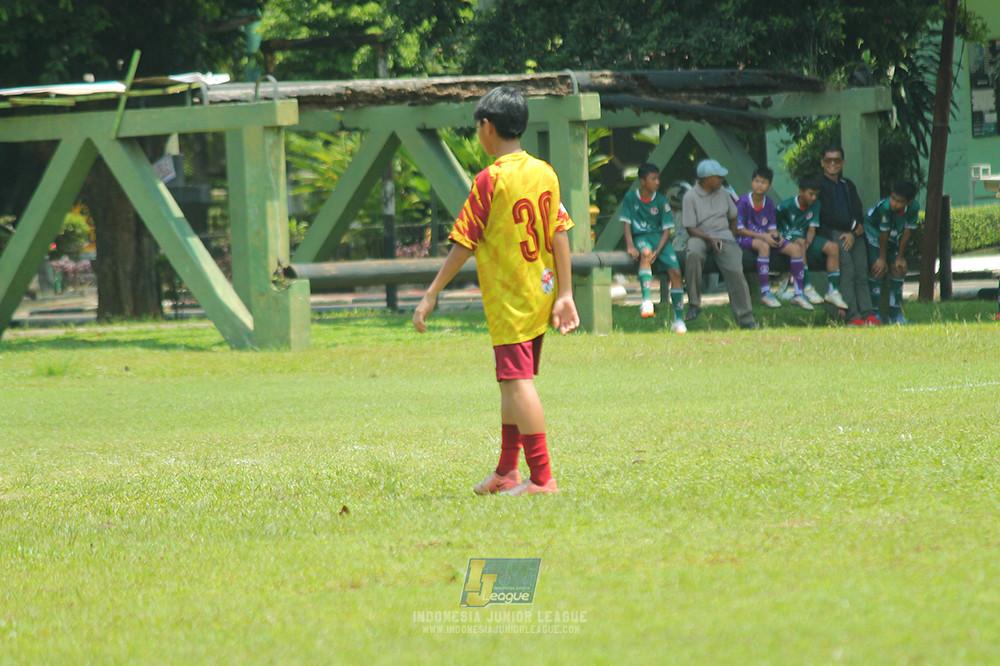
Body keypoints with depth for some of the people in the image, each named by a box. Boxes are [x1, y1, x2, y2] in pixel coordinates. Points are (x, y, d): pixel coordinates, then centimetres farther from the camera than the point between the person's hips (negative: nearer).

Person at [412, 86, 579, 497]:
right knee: (512, 381, 19)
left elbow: (464, 246, -13)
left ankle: (541, 477, -13)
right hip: (540, 294, 8)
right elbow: (560, 235, 5)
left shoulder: (490, 180, -14)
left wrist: (431, 295, -8)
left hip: (508, 300, -8)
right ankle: (506, 472, 29)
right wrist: (564, 293, 9)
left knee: (518, 381, -7)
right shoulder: (544, 173, 5)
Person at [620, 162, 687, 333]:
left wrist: (658, 251, -16)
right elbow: (627, 223, 0)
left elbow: (667, 229, -1)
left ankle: (678, 318, -10)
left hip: (659, 237, 2)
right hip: (640, 237, -2)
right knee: (645, 252, -38)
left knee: (675, 271, -17)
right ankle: (646, 299, -44)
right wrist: (630, 245, -17)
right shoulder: (630, 198, 2)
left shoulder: (661, 201, 3)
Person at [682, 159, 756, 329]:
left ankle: (745, 318, -19)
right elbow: (690, 228, -8)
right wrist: (710, 239, -20)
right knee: (694, 253, -38)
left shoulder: (723, 193, 12)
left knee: (735, 271, -21)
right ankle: (694, 305, -27)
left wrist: (731, 238, 11)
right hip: (700, 237, -3)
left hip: (723, 236, 3)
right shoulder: (691, 197, -4)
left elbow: (733, 217, 24)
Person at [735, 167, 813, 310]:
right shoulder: (743, 202, -12)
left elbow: (771, 228, 11)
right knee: (764, 246, -40)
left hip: (765, 237, 7)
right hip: (745, 239, -6)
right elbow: (739, 229, -14)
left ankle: (798, 294, -10)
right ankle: (765, 293, -37)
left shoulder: (769, 203, 6)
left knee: (795, 248, -11)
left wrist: (776, 236, -13)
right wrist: (762, 237, -21)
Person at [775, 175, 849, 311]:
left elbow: (812, 228, -3)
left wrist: (808, 241, -22)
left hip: (804, 237, 6)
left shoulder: (816, 205, 2)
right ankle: (806, 288, -41)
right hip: (787, 237, -6)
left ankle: (832, 291, -18)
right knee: (800, 243, -41)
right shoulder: (786, 206, -12)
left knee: (833, 247, -16)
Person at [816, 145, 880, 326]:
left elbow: (859, 214, 17)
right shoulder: (820, 185, 6)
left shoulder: (848, 186, 26)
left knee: (861, 273, -10)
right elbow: (827, 216, -3)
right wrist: (854, 225, 0)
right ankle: (852, 317, -28)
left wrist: (853, 233, -3)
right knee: (847, 271, -23)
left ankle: (868, 315, -17)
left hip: (854, 234, 6)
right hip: (832, 233, -5)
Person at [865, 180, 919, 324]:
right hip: (874, 235, -5)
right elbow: (884, 233, -26)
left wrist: (900, 257, -8)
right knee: (878, 270, -16)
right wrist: (882, 259, -16)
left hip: (894, 239, 5)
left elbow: (907, 232, -14)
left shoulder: (914, 207, -24)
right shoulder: (885, 207, -36)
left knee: (899, 269, -1)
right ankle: (875, 314, -11)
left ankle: (895, 315, 7)